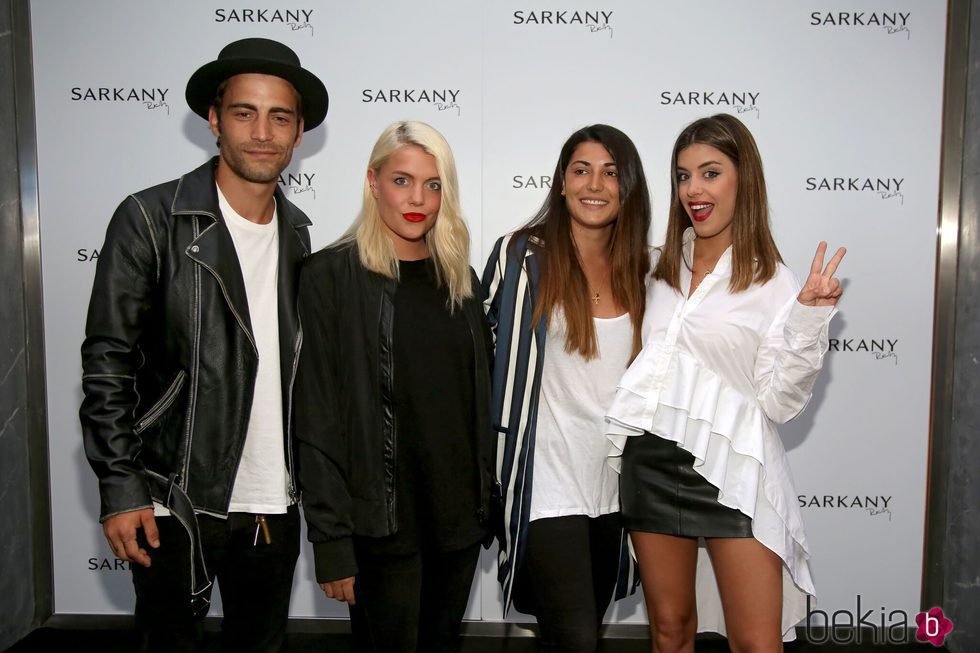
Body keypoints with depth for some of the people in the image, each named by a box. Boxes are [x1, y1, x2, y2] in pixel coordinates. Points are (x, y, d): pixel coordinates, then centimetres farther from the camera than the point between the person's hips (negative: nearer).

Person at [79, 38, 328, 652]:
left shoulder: (299, 233, 5)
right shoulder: (150, 219, -9)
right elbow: (107, 364, -9)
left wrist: (307, 478, 9)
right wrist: (120, 489, -12)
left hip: (275, 506, 5)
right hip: (176, 505, -4)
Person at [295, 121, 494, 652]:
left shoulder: (458, 277, 7)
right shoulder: (332, 275, -8)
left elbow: (479, 398, 11)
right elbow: (317, 414, -11)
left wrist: (487, 500, 9)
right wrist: (331, 538, -13)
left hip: (459, 514, 5)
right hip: (382, 520, -5)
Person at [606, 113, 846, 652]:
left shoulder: (772, 282, -3)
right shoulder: (660, 266, 10)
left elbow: (779, 401, -10)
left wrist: (809, 317, -18)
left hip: (731, 468, -4)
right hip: (651, 461, 4)